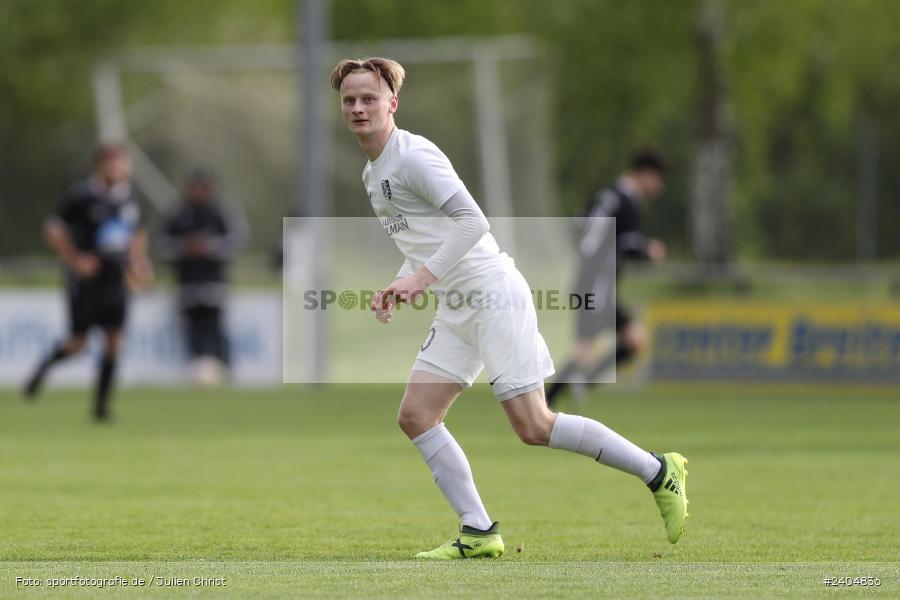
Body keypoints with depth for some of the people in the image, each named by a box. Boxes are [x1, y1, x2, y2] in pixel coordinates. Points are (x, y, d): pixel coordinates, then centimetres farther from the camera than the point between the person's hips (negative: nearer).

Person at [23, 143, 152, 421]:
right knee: (77, 342, 0)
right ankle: (44, 366, 30)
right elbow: (53, 229, -8)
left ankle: (101, 403, 4)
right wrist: (75, 260, -14)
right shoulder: (82, 197, -11)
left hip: (115, 280, 5)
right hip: (86, 281, -5)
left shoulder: (128, 199, 7)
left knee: (113, 341, -3)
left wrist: (137, 263, 10)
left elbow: (136, 235, 24)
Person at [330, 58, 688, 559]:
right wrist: (397, 288, 10)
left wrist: (422, 277, -27)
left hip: (493, 294, -10)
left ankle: (659, 472, 2)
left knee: (533, 427, -11)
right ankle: (479, 533, 1)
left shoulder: (414, 156, -13)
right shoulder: (374, 173, 16)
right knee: (416, 416, -1)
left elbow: (473, 221, -22)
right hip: (457, 309, 10)